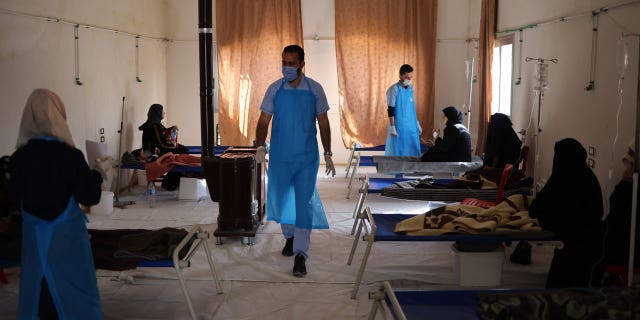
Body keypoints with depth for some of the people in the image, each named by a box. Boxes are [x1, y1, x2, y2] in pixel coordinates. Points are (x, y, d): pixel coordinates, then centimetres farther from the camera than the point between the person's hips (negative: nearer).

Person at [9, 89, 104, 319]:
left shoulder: (19, 156, -9)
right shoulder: (70, 156, -21)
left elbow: (16, 195, 5)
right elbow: (90, 197, -16)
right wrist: (97, 175, 1)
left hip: (34, 237, 4)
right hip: (66, 236, -4)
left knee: (41, 289, 16)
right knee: (76, 291, 10)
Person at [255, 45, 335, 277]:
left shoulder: (315, 90, 0)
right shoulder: (275, 89, 1)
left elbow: (323, 123, 6)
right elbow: (264, 120, 1)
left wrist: (328, 154, 5)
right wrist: (260, 146, -14)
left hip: (307, 157, -1)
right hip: (280, 157, 2)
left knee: (304, 203, -5)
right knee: (280, 199, 12)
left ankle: (300, 255, -2)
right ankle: (289, 236, 38)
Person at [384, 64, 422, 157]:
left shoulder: (410, 88, 10)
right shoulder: (394, 89, -10)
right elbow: (390, 110, -12)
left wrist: (417, 123, 17)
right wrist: (392, 127, -16)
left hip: (412, 126, 6)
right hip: (399, 127, -6)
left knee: (414, 151, 6)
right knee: (398, 152, -2)